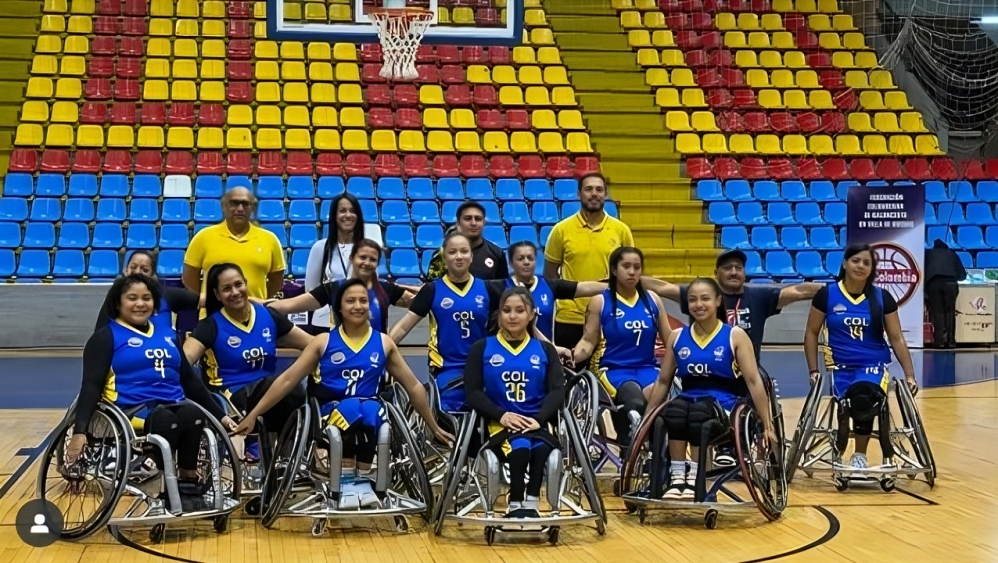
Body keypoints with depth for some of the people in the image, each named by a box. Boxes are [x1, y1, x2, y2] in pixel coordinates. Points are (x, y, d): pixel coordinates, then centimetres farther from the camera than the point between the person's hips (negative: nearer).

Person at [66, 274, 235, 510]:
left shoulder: (166, 331, 21)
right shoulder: (106, 336, 6)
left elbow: (189, 379, 25)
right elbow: (91, 385, -4)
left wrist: (220, 415, 21)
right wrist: (80, 430, -18)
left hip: (173, 406, 4)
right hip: (131, 409, -4)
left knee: (193, 416, -33)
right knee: (166, 420, -37)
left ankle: (189, 487, -25)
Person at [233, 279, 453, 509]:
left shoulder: (384, 343, 10)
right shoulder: (323, 342, 6)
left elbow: (413, 386, 15)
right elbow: (287, 380, 4)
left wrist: (434, 428, 17)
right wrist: (253, 415, -1)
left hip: (370, 408, 1)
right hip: (332, 410, -1)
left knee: (368, 411, -36)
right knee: (350, 408, -36)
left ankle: (363, 480, -26)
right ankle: (346, 483, -29)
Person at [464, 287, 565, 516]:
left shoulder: (545, 350, 17)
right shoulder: (482, 349, 12)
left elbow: (557, 390, 4)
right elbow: (473, 392, 2)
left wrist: (538, 419, -15)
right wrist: (501, 415, -15)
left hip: (537, 423, 1)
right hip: (499, 423, -1)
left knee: (541, 448, -35)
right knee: (520, 448, -35)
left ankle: (531, 504, -25)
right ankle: (516, 506, -22)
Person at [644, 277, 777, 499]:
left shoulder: (735, 336, 1)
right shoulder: (677, 337, 11)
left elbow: (753, 381, -4)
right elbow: (663, 381, 16)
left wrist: (767, 425, -9)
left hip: (724, 403, -3)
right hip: (688, 399, 3)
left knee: (699, 411, -38)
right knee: (675, 410, -35)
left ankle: (694, 477, -31)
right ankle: (676, 477, -30)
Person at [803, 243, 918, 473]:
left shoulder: (882, 297, 2)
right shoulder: (826, 294, -1)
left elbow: (896, 338, 5)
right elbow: (811, 333, 6)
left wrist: (909, 375, 0)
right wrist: (813, 370, 0)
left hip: (874, 364, -1)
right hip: (840, 366, 1)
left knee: (864, 399, -31)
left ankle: (860, 455, -10)